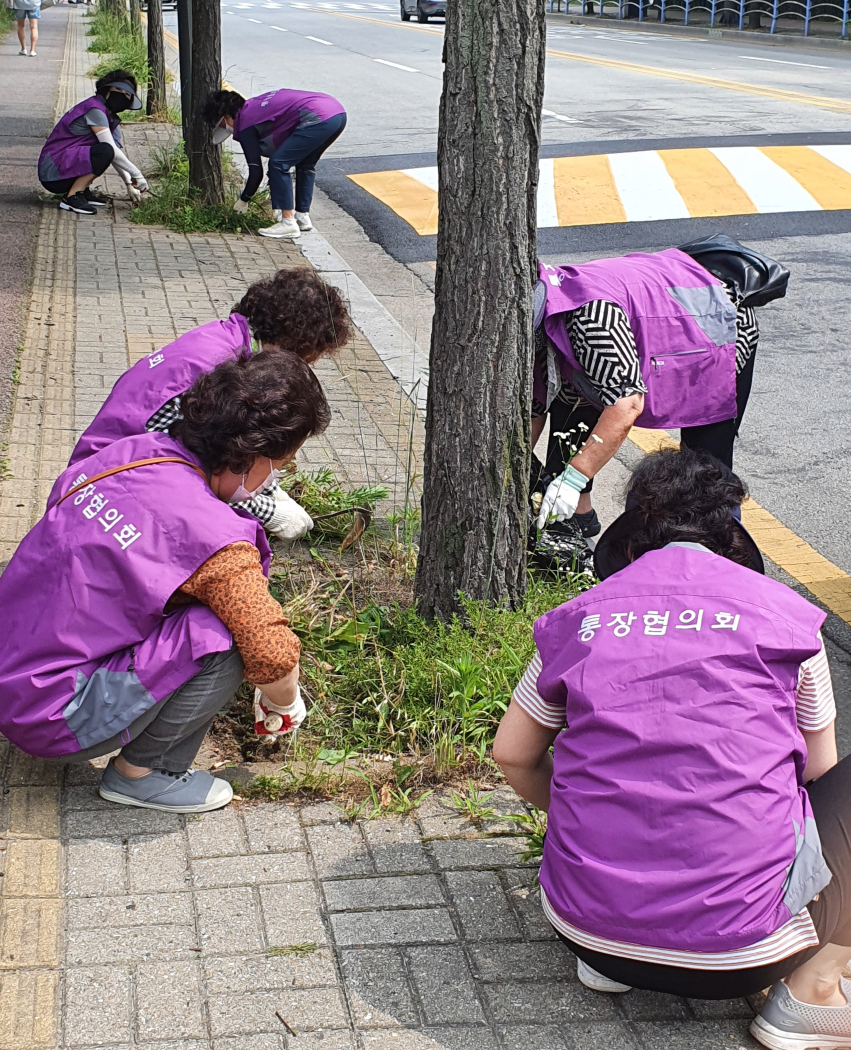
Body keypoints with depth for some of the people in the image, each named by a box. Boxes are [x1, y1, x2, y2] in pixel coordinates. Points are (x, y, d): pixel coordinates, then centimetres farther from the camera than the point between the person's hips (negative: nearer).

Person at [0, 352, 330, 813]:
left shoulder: (131, 451, -2)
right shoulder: (215, 535, -25)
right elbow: (273, 658, -22)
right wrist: (288, 705, 4)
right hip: (50, 716, -9)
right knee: (223, 640, -20)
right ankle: (139, 773, -2)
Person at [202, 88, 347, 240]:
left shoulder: (246, 126, 2)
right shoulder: (255, 105, 27)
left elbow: (256, 171, 3)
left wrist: (244, 199, 19)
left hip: (319, 119, -9)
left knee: (278, 164, 0)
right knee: (305, 164, 26)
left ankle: (288, 223, 0)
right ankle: (303, 216, 28)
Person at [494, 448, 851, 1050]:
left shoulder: (581, 618, 8)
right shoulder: (782, 614, 3)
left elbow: (512, 755, 19)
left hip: (583, 924, 4)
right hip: (736, 951, -3)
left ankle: (607, 961, 15)